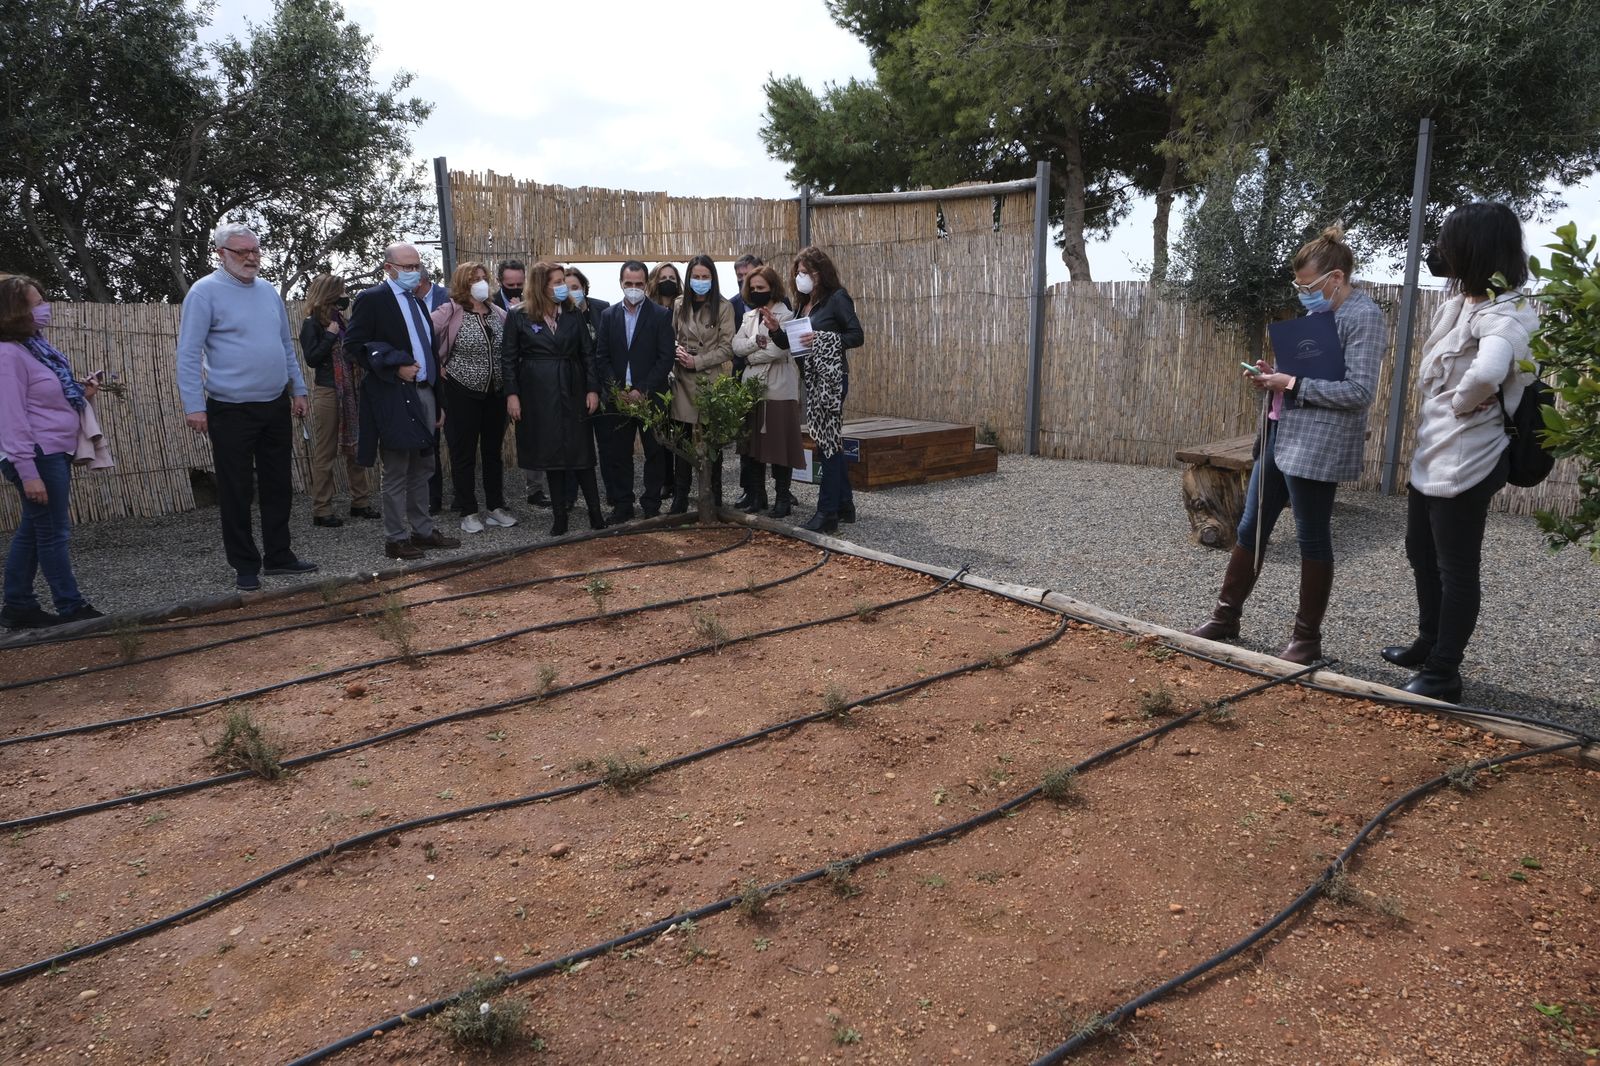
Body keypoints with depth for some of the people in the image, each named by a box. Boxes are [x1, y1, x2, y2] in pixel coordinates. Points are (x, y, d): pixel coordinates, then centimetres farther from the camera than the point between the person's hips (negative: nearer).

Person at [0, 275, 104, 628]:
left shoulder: (35, 345, 12)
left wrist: (79, 392, 4)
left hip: (54, 453, 9)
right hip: (38, 456, -9)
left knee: (32, 530, 14)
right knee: (54, 532, -1)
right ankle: (71, 607, 8)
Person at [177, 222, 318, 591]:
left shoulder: (268, 291, 11)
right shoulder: (204, 292, -7)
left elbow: (286, 345, 18)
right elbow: (189, 353, -11)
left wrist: (298, 390, 14)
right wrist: (194, 406, -17)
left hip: (276, 407, 6)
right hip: (231, 411, -6)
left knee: (278, 486, 12)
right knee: (237, 492, 2)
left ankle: (278, 556, 24)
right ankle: (245, 565, 12)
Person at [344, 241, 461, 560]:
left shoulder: (417, 302, 18)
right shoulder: (372, 299, -6)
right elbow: (355, 342, -12)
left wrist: (437, 400, 17)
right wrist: (396, 366, -18)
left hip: (424, 393, 8)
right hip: (395, 398, -8)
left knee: (421, 468, 14)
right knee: (397, 472, -1)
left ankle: (422, 530, 24)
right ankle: (396, 539, 7)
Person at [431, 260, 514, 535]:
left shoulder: (498, 314, 5)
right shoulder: (450, 312, -9)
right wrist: (437, 367, -15)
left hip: (495, 393, 5)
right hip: (462, 393, -5)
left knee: (493, 451, 12)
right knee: (464, 454, 4)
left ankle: (496, 507, 22)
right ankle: (468, 512, 11)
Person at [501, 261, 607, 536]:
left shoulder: (574, 315, 6)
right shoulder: (519, 317, 0)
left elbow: (588, 353, 6)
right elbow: (508, 358, 0)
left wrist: (593, 389, -1)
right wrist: (511, 394, -7)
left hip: (572, 392, 1)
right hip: (538, 395, -1)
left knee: (581, 452, 1)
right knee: (551, 455, 3)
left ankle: (595, 513, 7)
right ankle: (560, 516, 11)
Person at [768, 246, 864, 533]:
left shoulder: (837, 298, -6)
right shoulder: (803, 303, 16)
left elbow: (857, 336, -12)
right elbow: (788, 343, 15)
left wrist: (823, 339, -21)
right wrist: (775, 329, -4)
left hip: (831, 377, -8)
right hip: (812, 378, 8)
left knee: (828, 441, -7)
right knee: (829, 441, 11)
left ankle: (827, 512, -3)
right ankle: (844, 505, 20)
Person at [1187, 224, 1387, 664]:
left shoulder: (1363, 317, -11)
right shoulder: (1319, 313, 15)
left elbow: (1359, 392, -19)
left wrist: (1294, 384, -18)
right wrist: (1274, 378, 5)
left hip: (1317, 445, -9)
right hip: (1281, 434, 9)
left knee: (1312, 539, 2)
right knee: (1251, 527, 12)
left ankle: (1307, 637, 15)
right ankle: (1226, 617, 24)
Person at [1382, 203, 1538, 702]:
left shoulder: (1503, 315, -21)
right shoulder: (1464, 301, 7)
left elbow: (1487, 372, -41)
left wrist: (1461, 403, -22)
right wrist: (1439, 408, 3)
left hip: (1464, 461, -10)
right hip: (1432, 453, 10)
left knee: (1456, 568, 3)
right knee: (1421, 553, 22)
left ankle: (1443, 674, 16)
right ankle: (1429, 645, 39)